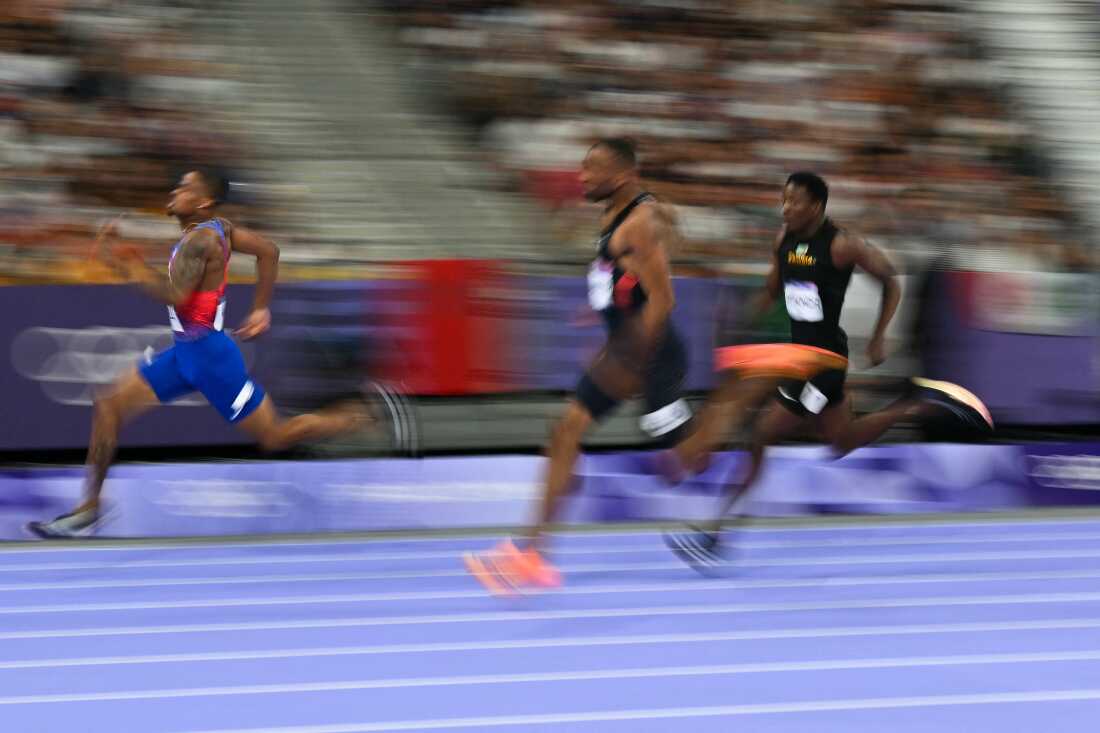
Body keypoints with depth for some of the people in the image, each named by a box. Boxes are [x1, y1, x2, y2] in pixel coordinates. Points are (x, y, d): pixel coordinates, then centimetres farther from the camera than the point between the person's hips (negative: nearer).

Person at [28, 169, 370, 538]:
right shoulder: (219, 227, 8)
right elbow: (268, 250, 15)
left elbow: (175, 297, -29)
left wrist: (125, 265, -24)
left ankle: (370, 417, 13)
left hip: (208, 354, -10)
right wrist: (261, 310, 19)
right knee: (108, 406, 3)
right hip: (185, 353, 10)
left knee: (276, 437, 0)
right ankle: (89, 510, 5)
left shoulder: (200, 239, -20)